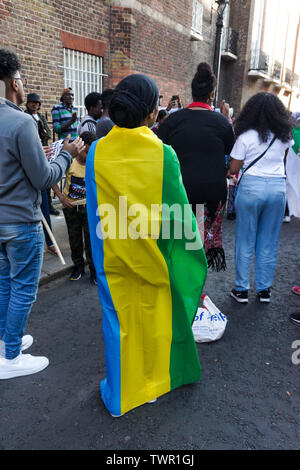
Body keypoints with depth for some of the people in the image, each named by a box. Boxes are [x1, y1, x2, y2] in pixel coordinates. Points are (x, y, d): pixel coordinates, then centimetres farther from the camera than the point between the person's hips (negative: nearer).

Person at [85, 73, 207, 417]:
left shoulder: (97, 152, -10)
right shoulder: (163, 153, -17)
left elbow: (94, 211, -2)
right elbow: (178, 211, -11)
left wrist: (99, 253, 12)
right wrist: (194, 244, 6)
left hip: (113, 259, 2)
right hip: (154, 259, -1)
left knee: (118, 323, 17)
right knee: (153, 321, 20)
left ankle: (118, 397, 36)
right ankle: (153, 384, 43)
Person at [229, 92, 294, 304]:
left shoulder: (246, 136, -8)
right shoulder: (285, 136, 5)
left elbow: (233, 168, -5)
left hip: (251, 187, -3)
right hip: (278, 187, 3)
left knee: (245, 241, 6)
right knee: (269, 242, 10)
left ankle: (242, 289, 13)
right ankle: (264, 289, 20)